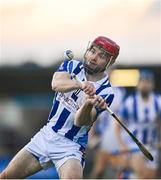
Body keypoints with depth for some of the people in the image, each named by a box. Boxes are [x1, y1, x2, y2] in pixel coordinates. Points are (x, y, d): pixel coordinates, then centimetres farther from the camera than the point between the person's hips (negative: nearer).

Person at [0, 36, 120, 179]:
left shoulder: (105, 92, -13)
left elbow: (80, 122, -24)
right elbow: (56, 84, -23)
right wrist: (80, 84, -44)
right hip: (46, 135, 5)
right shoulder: (71, 66, 0)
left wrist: (89, 105, -47)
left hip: (70, 146, -5)